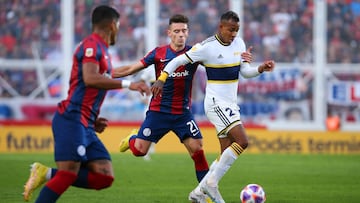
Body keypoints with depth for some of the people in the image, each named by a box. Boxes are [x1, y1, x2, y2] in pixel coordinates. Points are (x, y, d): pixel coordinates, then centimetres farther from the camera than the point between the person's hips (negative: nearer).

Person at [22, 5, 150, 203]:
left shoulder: (100, 49, 23)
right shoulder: (91, 45, -6)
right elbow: (90, 79, -23)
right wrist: (128, 84, -21)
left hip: (85, 126, 9)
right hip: (71, 120, -9)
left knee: (105, 177, -2)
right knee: (67, 176, -17)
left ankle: (48, 174, 0)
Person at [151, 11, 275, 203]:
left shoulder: (239, 43, 8)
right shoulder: (207, 47, -12)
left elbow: (245, 71, 12)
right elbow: (178, 61, -8)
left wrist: (261, 69, -7)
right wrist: (161, 79, -17)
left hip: (230, 105, 8)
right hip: (216, 103, -8)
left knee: (227, 154, 8)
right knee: (242, 141, -21)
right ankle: (212, 182, -14)